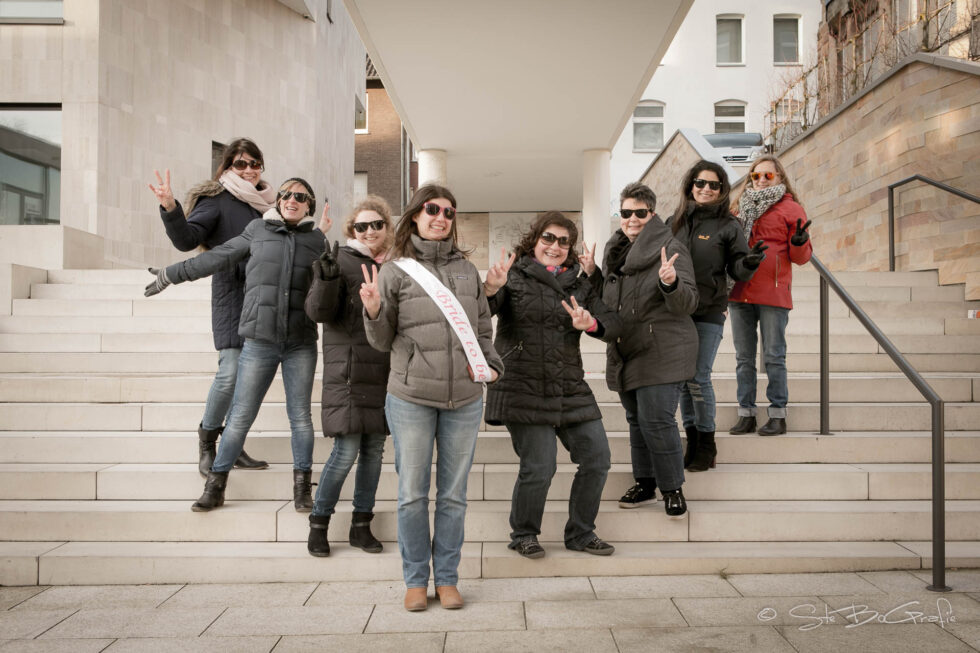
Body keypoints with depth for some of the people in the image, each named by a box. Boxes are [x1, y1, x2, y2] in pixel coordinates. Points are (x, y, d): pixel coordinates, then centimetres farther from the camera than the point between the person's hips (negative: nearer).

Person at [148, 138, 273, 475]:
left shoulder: (266, 202, 16)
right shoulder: (217, 200, -1)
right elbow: (187, 239, -14)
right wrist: (170, 209, -30)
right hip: (232, 298, -6)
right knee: (230, 372, -12)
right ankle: (207, 441, 10)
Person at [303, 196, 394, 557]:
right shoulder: (341, 261, -4)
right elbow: (318, 311, -13)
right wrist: (326, 281, -28)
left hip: (383, 373, 5)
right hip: (348, 372, -5)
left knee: (374, 449, 9)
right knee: (346, 451, -6)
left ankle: (361, 525, 22)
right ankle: (319, 523, 14)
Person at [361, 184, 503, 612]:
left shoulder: (466, 269, 11)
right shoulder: (395, 270, 2)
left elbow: (483, 328, 17)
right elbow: (382, 341, 2)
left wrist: (491, 365, 1)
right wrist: (374, 312, -17)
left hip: (465, 399, 2)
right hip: (411, 398, -2)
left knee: (453, 493, 10)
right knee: (412, 493, 7)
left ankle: (447, 577, 25)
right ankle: (415, 578, 24)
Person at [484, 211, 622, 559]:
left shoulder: (578, 284, 16)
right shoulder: (514, 276, 1)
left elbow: (613, 323, 8)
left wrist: (591, 323, -15)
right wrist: (491, 290, -35)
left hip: (571, 389, 6)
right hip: (524, 389, -6)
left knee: (597, 459, 7)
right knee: (539, 467, -7)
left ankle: (580, 534, 27)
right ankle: (523, 535, 19)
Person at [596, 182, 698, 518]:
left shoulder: (671, 249, -10)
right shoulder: (615, 249, 13)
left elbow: (687, 303, -17)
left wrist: (671, 283, -36)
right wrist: (592, 274, 10)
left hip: (661, 352, -7)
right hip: (626, 351, 7)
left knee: (656, 421, -10)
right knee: (636, 420, 14)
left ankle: (673, 489, 7)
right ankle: (645, 483, 28)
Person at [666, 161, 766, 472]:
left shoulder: (728, 226, 0)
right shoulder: (675, 221, 9)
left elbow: (737, 270, -2)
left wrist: (748, 263, -22)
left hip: (708, 312, -3)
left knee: (698, 379, -5)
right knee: (682, 379, 7)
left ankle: (706, 445, 13)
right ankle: (692, 442, 21)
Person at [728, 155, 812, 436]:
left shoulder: (791, 208, 5)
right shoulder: (742, 206, 16)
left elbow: (801, 257, 3)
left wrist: (799, 242, -17)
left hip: (773, 294, -4)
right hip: (739, 292, 4)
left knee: (773, 357, -1)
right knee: (744, 358, 7)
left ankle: (778, 415, 7)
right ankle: (746, 414, 14)